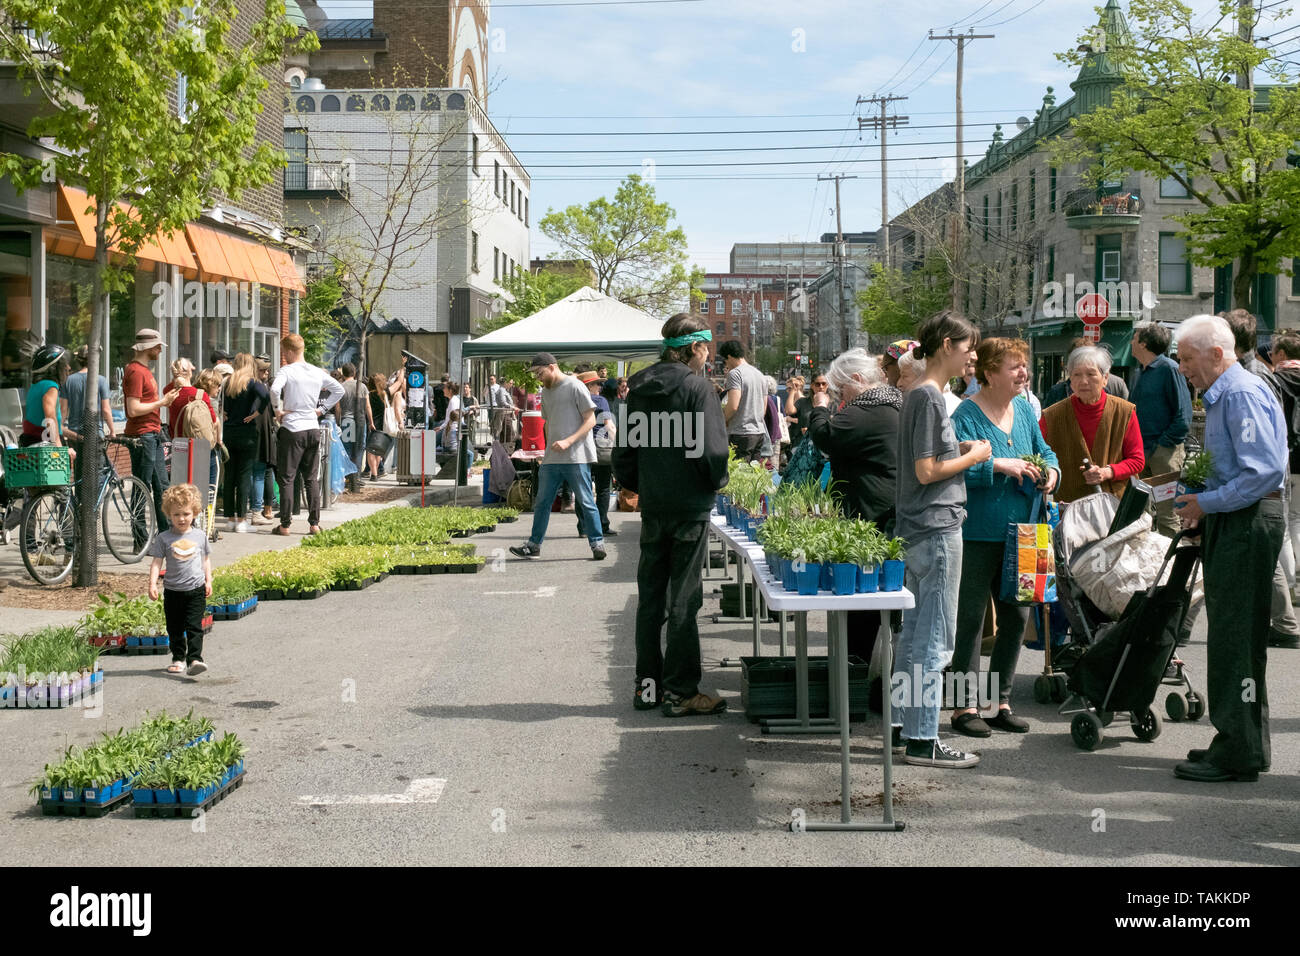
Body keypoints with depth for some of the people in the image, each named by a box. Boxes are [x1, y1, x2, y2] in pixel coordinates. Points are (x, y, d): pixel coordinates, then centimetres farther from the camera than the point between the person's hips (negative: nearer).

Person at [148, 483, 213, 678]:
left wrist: (208, 581, 10)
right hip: (172, 591, 1)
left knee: (194, 627, -10)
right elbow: (156, 562, -3)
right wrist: (152, 584, -13)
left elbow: (206, 559, 15)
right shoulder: (163, 538, -1)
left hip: (196, 590, -1)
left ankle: (195, 659, -15)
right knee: (175, 629, 10)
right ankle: (178, 659, 23)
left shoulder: (200, 536, 4)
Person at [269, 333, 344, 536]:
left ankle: (285, 525, 0)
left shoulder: (287, 371, -8)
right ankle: (314, 523, 10)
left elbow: (275, 389, -26)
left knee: (287, 478, 1)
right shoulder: (317, 372, 8)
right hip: (313, 428, 5)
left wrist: (279, 410, -12)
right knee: (312, 478, 11)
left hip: (292, 430, -5)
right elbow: (339, 390, 17)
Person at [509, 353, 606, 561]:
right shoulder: (545, 392, 16)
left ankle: (597, 543, 6)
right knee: (542, 501, 7)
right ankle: (534, 544, 15)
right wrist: (550, 446, 15)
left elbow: (591, 420, -10)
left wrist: (568, 442, -19)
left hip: (577, 457, -7)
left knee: (586, 502, -2)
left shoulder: (575, 387, -6)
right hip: (551, 458, 7)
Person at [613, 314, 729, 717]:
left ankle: (647, 684, 20)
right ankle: (680, 692, 3)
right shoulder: (697, 387, -12)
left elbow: (623, 452, 11)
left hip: (652, 506, 6)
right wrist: (717, 482, -1)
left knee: (650, 597, 13)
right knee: (683, 599, -1)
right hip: (690, 505, -6)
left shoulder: (639, 388, 8)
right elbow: (711, 449, -18)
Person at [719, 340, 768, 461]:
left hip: (741, 433, -8)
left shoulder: (735, 373, -9)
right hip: (760, 433, 8)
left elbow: (733, 406, -18)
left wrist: (721, 421, -3)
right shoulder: (759, 374, 17)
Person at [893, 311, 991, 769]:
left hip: (918, 529, 10)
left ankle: (904, 725, 23)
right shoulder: (929, 397, -15)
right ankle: (922, 739, 0)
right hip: (936, 528, -10)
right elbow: (927, 471, -18)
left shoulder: (919, 394, 14)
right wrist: (973, 456, -6)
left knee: (915, 630, 15)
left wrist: (961, 450, 9)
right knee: (935, 636, -5)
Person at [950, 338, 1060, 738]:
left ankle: (1001, 701, 23)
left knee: (1016, 617, 11)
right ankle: (965, 705, 9)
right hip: (977, 535, -7)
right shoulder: (966, 415, -12)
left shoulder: (1024, 410, 11)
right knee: (970, 618, 0)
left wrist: (1051, 472, 0)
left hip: (1018, 534, 7)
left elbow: (1044, 451, 21)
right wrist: (999, 465, -26)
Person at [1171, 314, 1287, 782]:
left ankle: (1237, 753, -3)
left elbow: (1265, 472, -23)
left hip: (1248, 522, -11)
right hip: (1232, 521, 11)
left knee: (1235, 637, -8)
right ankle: (1245, 743, 22)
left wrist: (1206, 503, -17)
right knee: (1231, 635, 14)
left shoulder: (1243, 394, -15)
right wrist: (1199, 499, 13)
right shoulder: (1221, 395, 18)